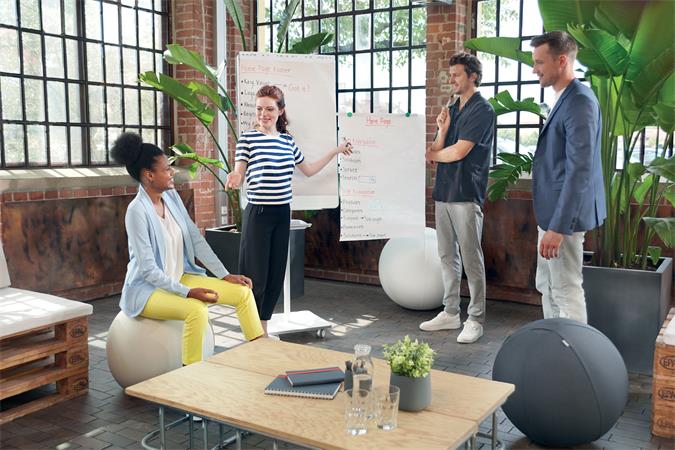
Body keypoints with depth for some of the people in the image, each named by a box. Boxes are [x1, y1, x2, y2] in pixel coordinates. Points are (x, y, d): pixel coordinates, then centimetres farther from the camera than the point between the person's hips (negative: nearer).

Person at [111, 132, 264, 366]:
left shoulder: (171, 197, 1)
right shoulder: (137, 210, -21)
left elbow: (197, 240, 3)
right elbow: (149, 269, -22)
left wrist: (226, 275, -2)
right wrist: (187, 292, -27)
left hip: (181, 277, 8)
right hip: (148, 288, -7)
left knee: (243, 292, -3)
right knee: (197, 310, -35)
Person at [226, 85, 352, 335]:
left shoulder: (288, 140, 10)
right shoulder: (247, 138, -4)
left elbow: (308, 170, 23)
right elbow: (238, 174, -7)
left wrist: (335, 151, 24)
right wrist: (234, 178, -31)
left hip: (282, 213, 5)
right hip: (258, 213, -5)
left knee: (276, 275, 9)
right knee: (256, 277, -4)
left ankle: (263, 330, 23)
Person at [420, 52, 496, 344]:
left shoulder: (482, 110, -7)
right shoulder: (451, 109, 17)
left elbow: (459, 152, -14)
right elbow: (437, 151, 13)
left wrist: (430, 155, 3)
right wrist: (442, 130, -5)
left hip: (466, 194, -8)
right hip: (444, 191, 8)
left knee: (471, 259, -3)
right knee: (447, 256, 12)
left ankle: (475, 320, 5)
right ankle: (450, 313, 22)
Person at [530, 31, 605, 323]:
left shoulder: (579, 102, -17)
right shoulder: (565, 100, 13)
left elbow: (579, 171, -23)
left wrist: (558, 227, -25)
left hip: (564, 216, -10)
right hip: (552, 212, 10)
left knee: (567, 292, -1)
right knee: (547, 287, 18)